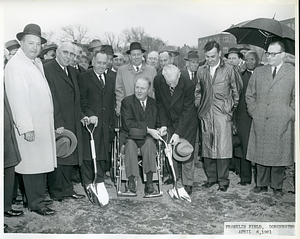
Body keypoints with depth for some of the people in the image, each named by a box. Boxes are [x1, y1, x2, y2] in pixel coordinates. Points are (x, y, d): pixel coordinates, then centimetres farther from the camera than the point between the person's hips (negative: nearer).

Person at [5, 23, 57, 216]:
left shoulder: (37, 62, 14)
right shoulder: (15, 65, -13)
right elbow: (18, 98, -18)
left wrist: (51, 122, 14)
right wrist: (26, 127, -21)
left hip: (44, 124, 8)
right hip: (30, 126, -8)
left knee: (41, 162, 15)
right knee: (33, 164, 1)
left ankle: (39, 195, 28)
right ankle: (36, 203, 13)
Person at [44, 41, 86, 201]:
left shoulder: (72, 72, 16)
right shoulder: (47, 69, -10)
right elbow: (50, 99, -16)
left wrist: (81, 116, 11)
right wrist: (58, 123, -19)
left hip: (72, 123, 8)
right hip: (56, 123, -8)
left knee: (69, 156, 12)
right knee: (57, 156, 1)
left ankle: (67, 189, 23)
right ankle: (56, 192, 14)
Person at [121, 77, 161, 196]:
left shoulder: (153, 103, 12)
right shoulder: (127, 101, 2)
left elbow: (153, 124, 8)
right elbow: (127, 124, -11)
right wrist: (147, 129, -18)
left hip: (146, 137, 2)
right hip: (129, 137, -1)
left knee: (149, 143, -32)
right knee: (130, 144, -35)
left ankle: (149, 184, -31)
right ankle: (131, 180, -26)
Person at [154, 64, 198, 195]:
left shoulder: (188, 85, -26)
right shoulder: (158, 81, -15)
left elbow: (187, 111, -21)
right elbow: (160, 104, -2)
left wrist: (178, 133, -24)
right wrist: (163, 124, -9)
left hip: (187, 122, -3)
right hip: (169, 122, 3)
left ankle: (187, 183, 12)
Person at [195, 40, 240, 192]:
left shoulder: (228, 70, 1)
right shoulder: (201, 71, 11)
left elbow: (235, 91, 8)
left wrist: (232, 108, 6)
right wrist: (198, 106, 11)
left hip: (222, 113, -3)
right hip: (205, 114, 4)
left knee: (223, 148, -5)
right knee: (207, 147, 7)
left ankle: (223, 180, 7)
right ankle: (211, 177, 20)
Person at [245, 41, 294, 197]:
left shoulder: (293, 72, 3)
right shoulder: (258, 72, 11)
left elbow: (296, 97, 5)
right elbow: (249, 95, 15)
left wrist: (290, 114, -2)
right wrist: (253, 111, 6)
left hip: (281, 123, -2)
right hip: (260, 122, 3)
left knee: (279, 154, 4)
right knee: (260, 154, 6)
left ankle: (277, 187, 19)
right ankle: (262, 184, 21)